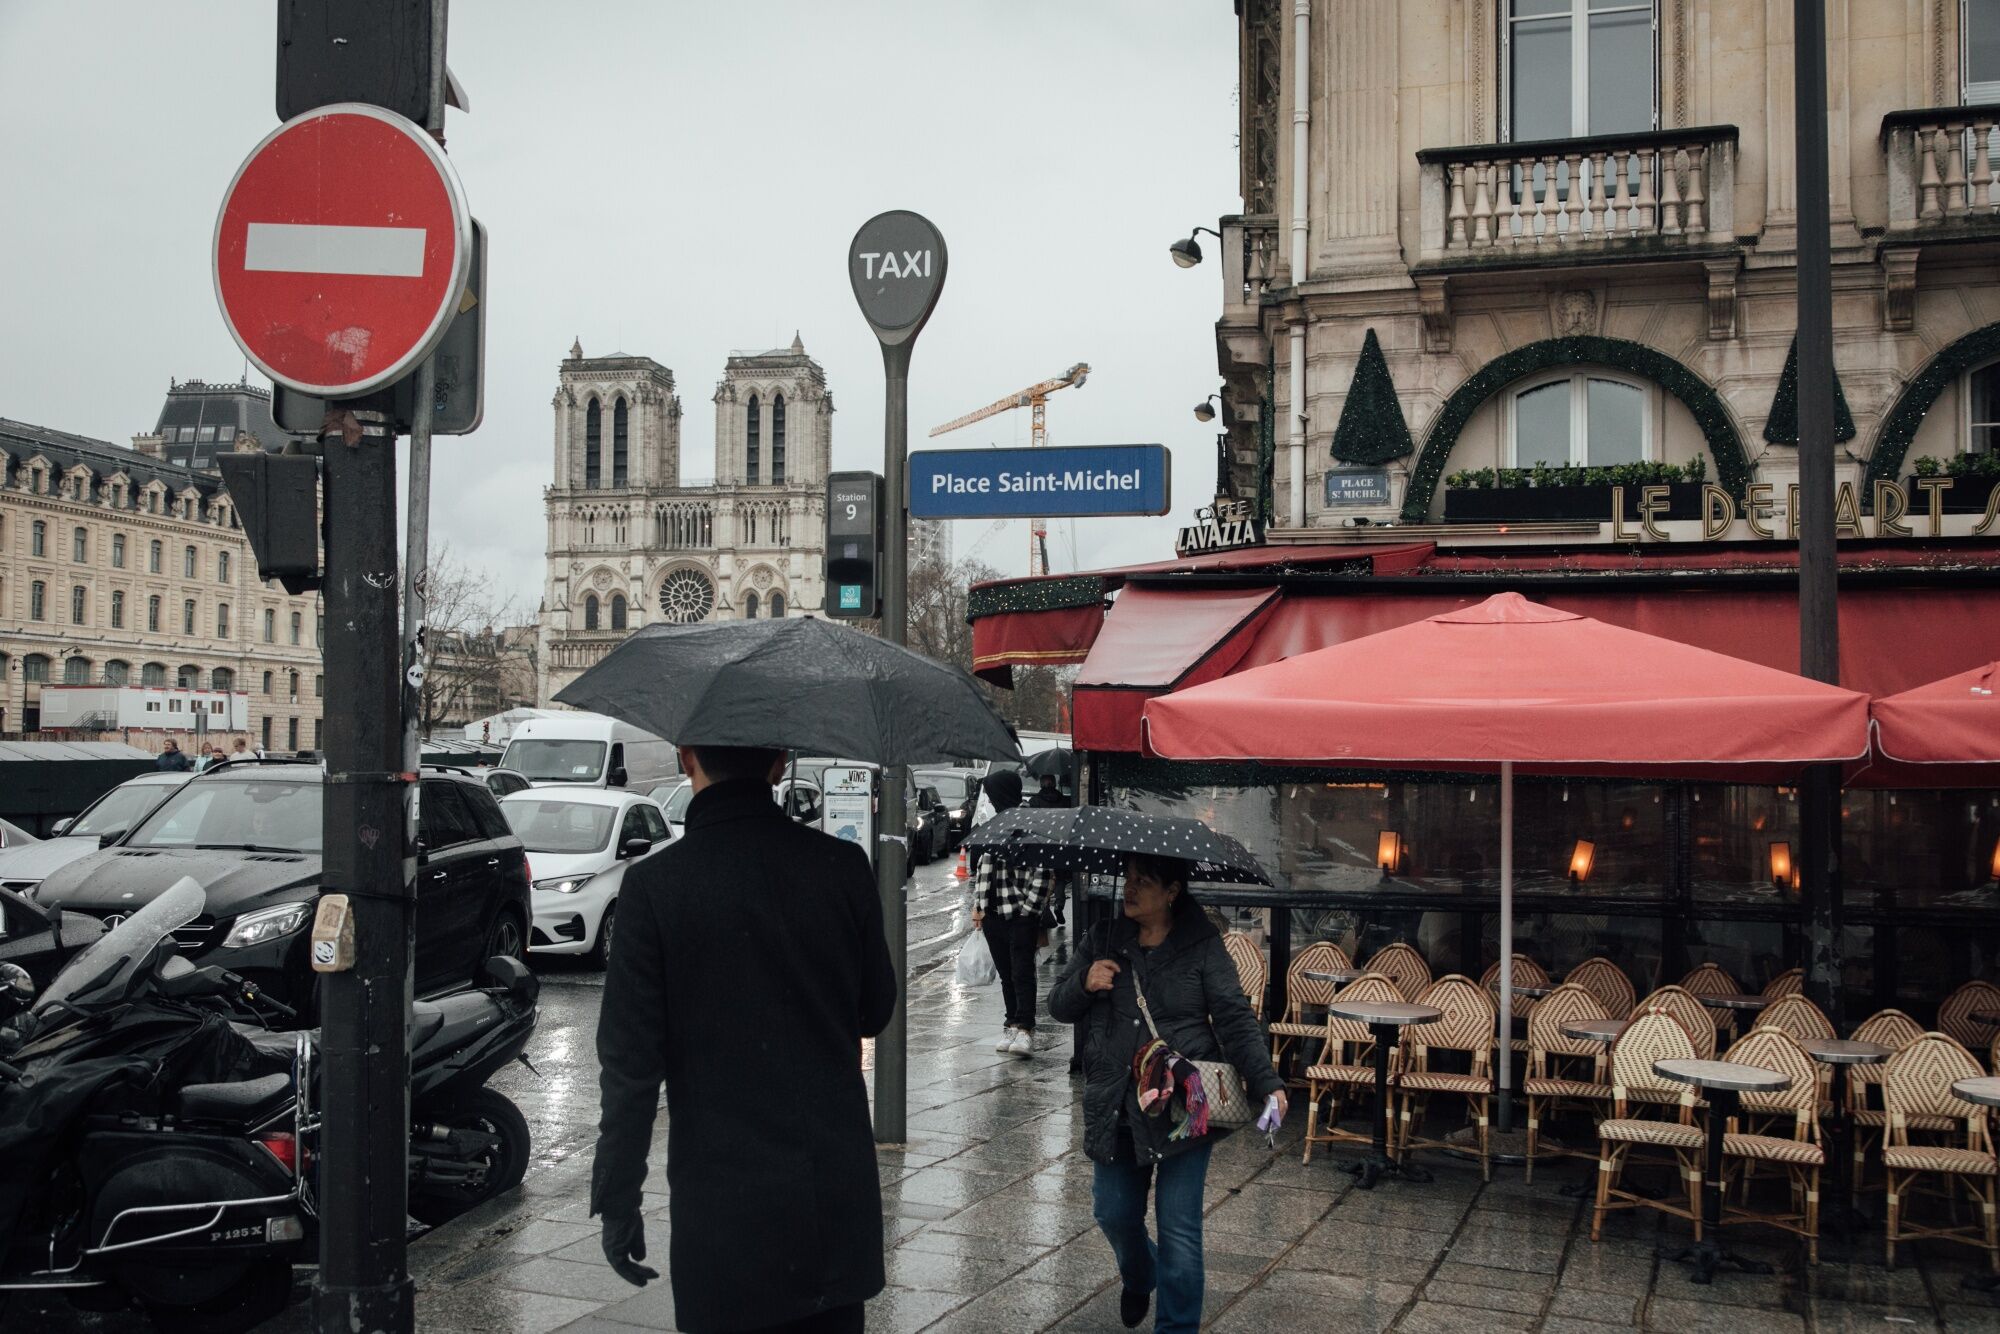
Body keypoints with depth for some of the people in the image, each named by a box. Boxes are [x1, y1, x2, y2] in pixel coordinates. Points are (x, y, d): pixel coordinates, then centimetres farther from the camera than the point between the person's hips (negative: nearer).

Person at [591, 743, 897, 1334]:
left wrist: (616, 1199, -3)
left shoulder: (654, 885, -12)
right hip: (840, 1192, 3)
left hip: (725, 1204, -3)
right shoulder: (843, 866, -4)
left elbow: (631, 1061, -11)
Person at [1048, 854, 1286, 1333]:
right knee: (1114, 1212, 15)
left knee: (1179, 1226, -2)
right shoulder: (1103, 939, 4)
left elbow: (1236, 1021, -9)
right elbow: (1058, 1007, 7)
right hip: (1116, 1109, 4)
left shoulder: (1202, 947, -6)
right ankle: (1138, 1278, 48)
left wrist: (1266, 1083, -19)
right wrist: (1084, 984, -14)